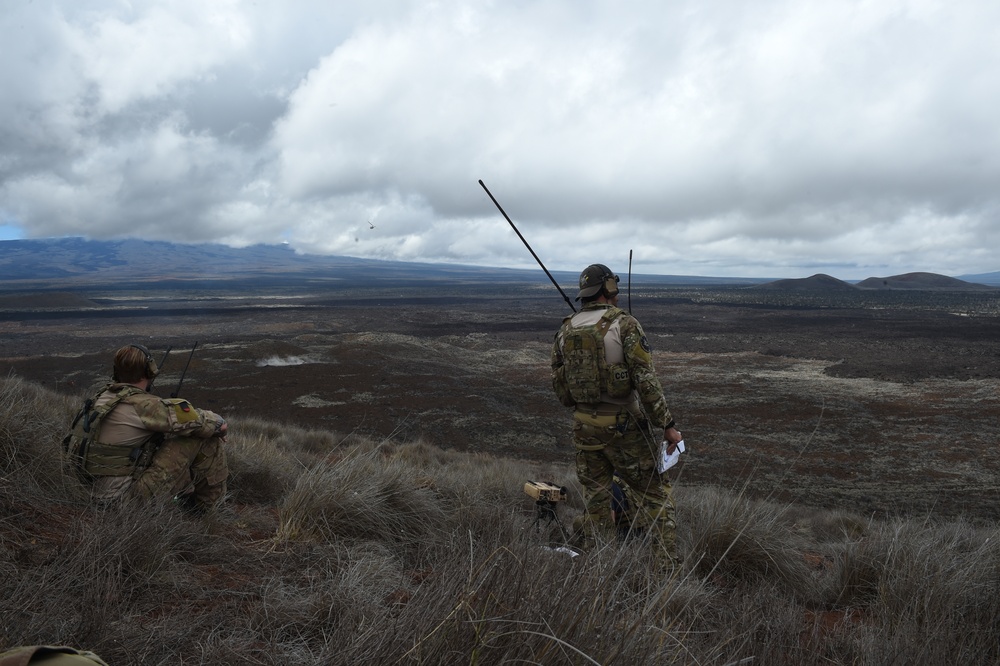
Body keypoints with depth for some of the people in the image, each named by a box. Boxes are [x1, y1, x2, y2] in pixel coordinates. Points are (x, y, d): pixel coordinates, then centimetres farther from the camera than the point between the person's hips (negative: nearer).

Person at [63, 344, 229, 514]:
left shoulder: (102, 397, 6)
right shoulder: (141, 405, -20)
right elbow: (197, 421, -18)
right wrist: (220, 423, 4)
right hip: (131, 495, -9)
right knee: (206, 436, -10)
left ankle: (187, 495, 27)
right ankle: (206, 503, 8)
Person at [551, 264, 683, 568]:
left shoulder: (565, 330, 4)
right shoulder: (624, 324, -12)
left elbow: (559, 386, 9)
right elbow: (647, 382, -17)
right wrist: (667, 425, -11)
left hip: (584, 428, 5)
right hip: (625, 428, -5)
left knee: (595, 501, 17)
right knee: (653, 497, 8)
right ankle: (666, 566, 7)